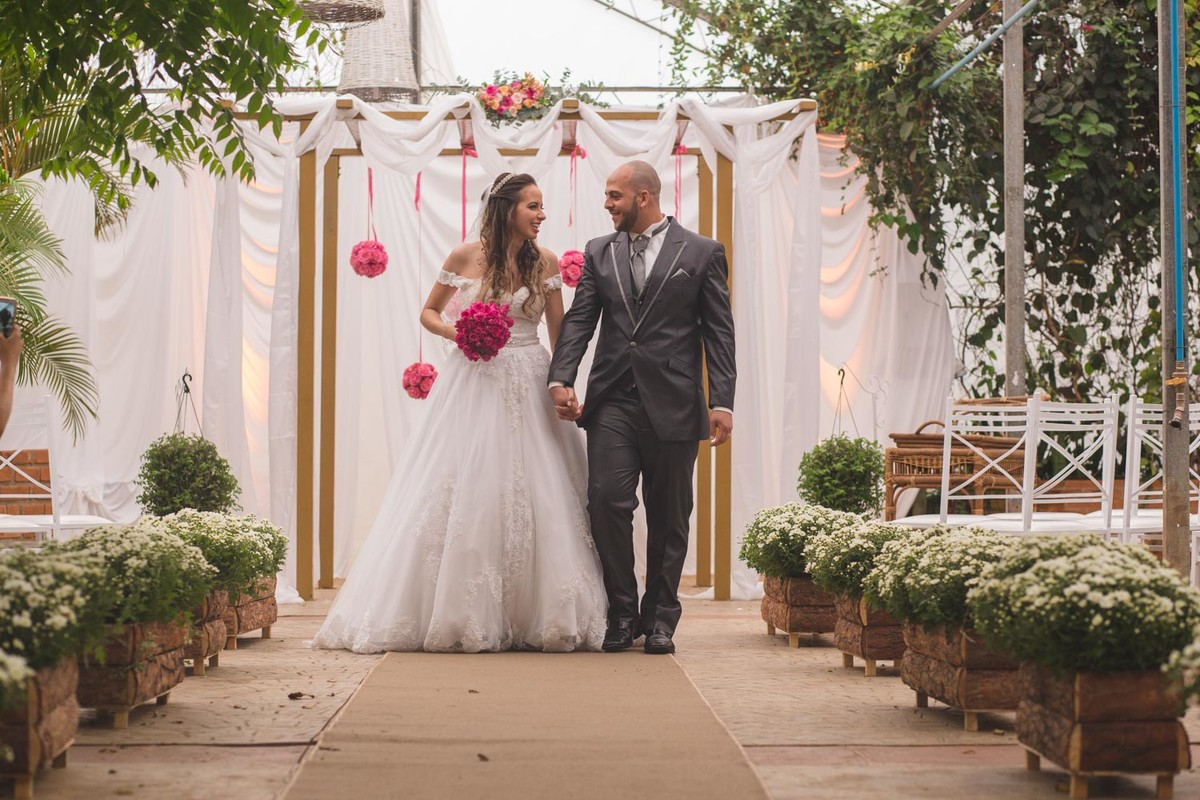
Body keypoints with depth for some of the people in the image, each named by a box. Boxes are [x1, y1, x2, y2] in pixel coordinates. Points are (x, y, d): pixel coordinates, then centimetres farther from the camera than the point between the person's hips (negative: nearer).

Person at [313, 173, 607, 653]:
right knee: (463, 496, -2)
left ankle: (542, 617, 7)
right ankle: (457, 613, 7)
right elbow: (429, 313, 10)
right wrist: (456, 333, -10)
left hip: (529, 388, 1)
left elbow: (560, 334, 6)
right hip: (474, 384, -1)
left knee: (533, 497, -2)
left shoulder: (545, 262, 3)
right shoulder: (465, 257, -1)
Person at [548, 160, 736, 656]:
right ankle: (621, 614, 5)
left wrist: (722, 402, -7)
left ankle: (660, 618, 17)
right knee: (607, 500, -9)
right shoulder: (599, 252, 12)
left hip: (672, 405, -2)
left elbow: (719, 332, 1)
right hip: (612, 401, 2)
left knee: (668, 516, 5)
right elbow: (579, 318, 7)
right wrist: (561, 378, -8)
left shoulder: (701, 253, 3)